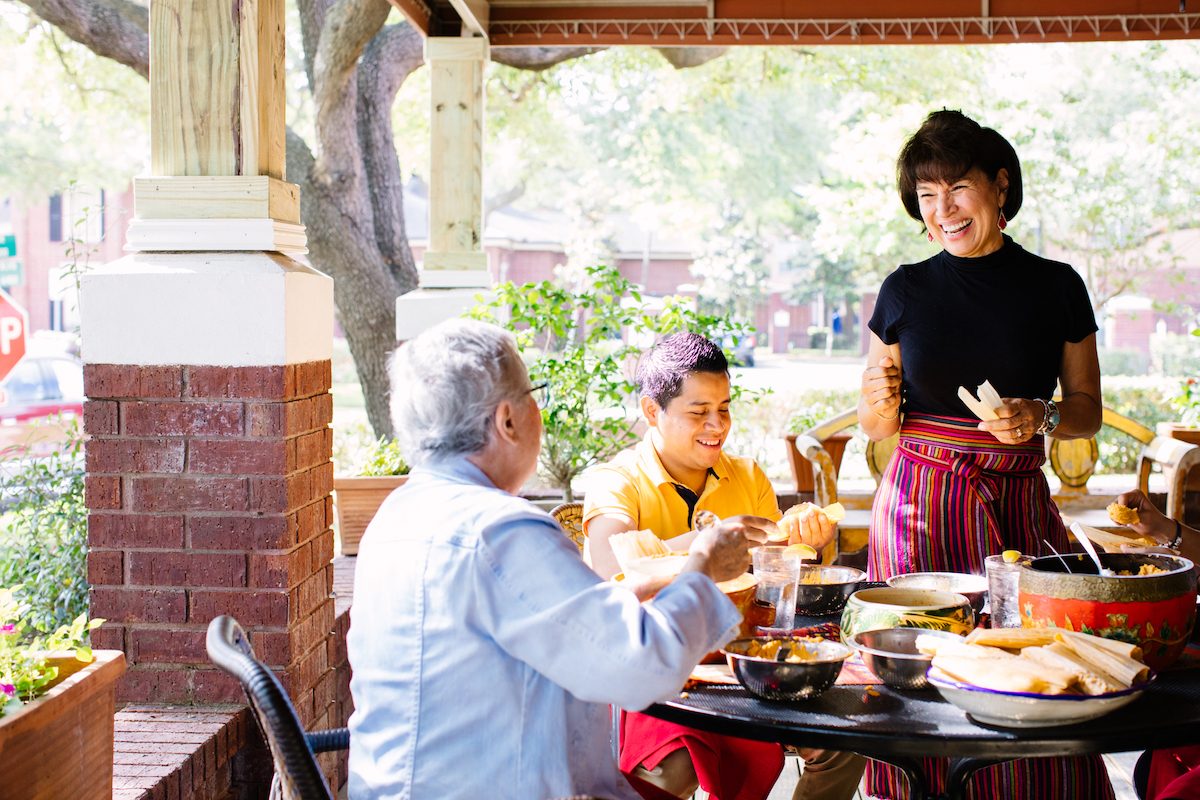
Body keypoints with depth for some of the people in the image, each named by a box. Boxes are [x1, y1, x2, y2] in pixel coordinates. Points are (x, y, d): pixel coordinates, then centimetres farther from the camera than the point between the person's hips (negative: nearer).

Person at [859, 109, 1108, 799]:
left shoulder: (1056, 287, 4)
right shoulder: (905, 291, 5)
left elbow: (1088, 410, 11)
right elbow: (876, 425, 12)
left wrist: (1039, 418, -9)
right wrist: (882, 399, -10)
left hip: (1017, 508, 0)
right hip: (919, 503, 0)